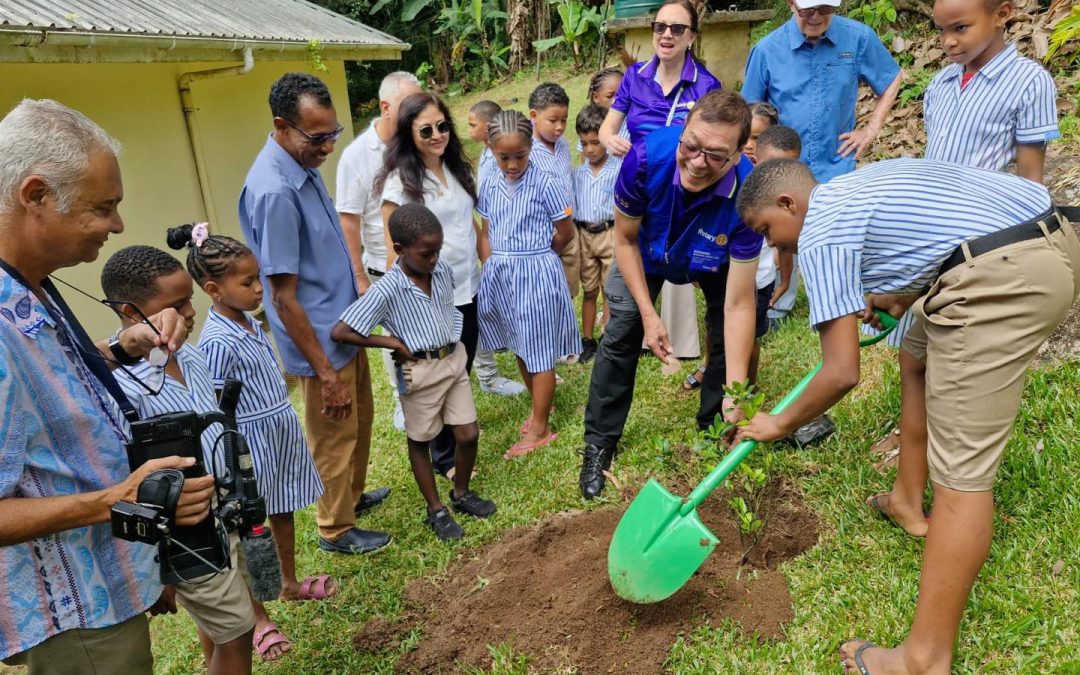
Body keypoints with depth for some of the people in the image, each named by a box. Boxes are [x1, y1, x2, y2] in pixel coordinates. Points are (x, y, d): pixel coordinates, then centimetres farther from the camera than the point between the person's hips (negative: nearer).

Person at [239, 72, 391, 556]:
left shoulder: (304, 165, 0)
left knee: (359, 421, 25)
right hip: (319, 343, -9)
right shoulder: (273, 191, -28)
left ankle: (353, 496, 47)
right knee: (335, 438, 10)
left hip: (345, 327, 9)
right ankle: (336, 530, 32)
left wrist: (358, 289, 21)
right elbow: (283, 297, -25)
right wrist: (324, 372, -22)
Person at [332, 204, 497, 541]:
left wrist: (454, 340, 7)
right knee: (420, 441, 12)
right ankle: (436, 510, 29)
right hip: (420, 371, -5)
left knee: (468, 434, 10)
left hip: (454, 361, 5)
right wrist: (392, 342, -17)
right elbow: (340, 331, -24)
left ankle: (461, 494, 35)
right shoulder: (387, 290, -21)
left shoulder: (444, 270, -3)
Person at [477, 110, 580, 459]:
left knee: (539, 351, 2)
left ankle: (541, 429, 11)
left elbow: (565, 231, -5)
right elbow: (485, 234, 12)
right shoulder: (489, 187, 4)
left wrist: (535, 258, 6)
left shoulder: (545, 184, -12)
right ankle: (539, 404, 37)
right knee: (519, 347, 17)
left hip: (537, 274, -6)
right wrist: (491, 269, 2)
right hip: (500, 275, 6)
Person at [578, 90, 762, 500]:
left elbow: (739, 304, -36)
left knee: (729, 339, -7)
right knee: (620, 335, -5)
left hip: (715, 262, 0)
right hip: (648, 251, 0)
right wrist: (648, 314, -23)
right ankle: (599, 444, 11)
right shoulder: (646, 157, -40)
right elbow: (626, 239, -20)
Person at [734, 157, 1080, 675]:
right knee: (921, 350, 30)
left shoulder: (819, 232, -5)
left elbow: (842, 373, -8)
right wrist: (897, 298, 34)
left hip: (1006, 274, -10)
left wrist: (780, 424, 7)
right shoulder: (856, 186, 23)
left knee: (962, 465, -8)